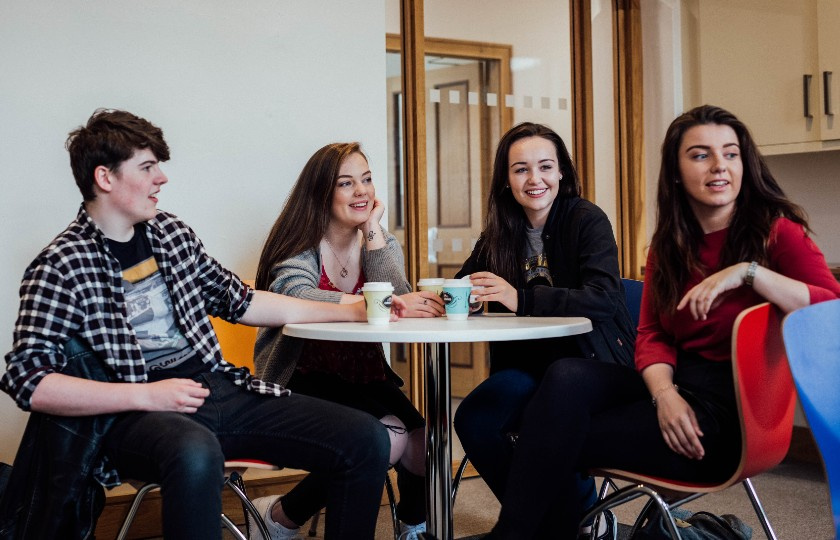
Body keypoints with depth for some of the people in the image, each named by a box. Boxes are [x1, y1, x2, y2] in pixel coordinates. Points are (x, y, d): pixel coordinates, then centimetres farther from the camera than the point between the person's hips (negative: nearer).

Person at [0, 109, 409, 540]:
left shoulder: (172, 233, 14)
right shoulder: (59, 267, -4)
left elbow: (238, 300, 23)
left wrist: (348, 311, 22)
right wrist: (147, 395, -19)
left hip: (217, 388, 6)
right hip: (138, 414, -5)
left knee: (366, 439, -10)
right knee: (195, 452, -42)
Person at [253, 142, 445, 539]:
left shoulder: (382, 242, 9)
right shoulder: (298, 243, -6)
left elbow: (399, 306, -10)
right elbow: (297, 300, -29)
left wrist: (373, 232, -13)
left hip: (365, 378, 5)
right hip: (303, 379, -4)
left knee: (424, 446, -20)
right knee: (390, 439, -27)